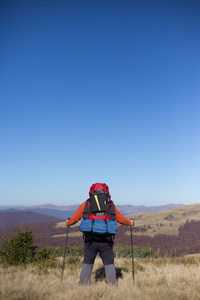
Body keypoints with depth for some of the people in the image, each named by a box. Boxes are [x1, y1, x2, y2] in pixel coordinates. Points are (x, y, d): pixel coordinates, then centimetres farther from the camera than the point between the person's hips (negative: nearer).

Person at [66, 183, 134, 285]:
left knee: (87, 264, 17)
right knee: (109, 264, 15)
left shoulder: (86, 204, 5)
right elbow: (121, 220, 17)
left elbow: (74, 219, 11)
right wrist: (130, 223, 37)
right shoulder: (111, 205, 8)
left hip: (90, 241, 0)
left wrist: (68, 223, 32)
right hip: (106, 241, 0)